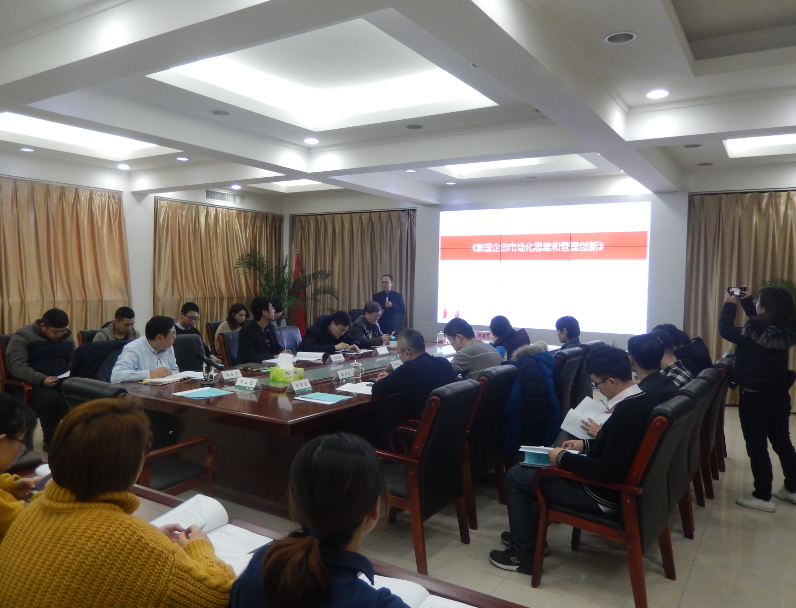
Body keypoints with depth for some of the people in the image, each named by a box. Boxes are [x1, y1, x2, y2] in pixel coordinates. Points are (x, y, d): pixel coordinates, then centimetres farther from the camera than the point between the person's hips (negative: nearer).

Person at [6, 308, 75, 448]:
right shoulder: (23, 336, -7)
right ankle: (50, 441, -16)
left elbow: (73, 362, 17)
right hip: (31, 385, -5)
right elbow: (18, 367, -16)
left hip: (61, 382, 5)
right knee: (52, 399, -37)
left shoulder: (67, 337, 11)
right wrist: (42, 379, -30)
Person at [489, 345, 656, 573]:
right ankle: (527, 532, 33)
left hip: (606, 494, -10)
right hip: (622, 482, 10)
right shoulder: (642, 398, -1)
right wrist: (586, 445, 11)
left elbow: (609, 472, -31)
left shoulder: (625, 412, -31)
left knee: (516, 476, 0)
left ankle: (524, 554, 13)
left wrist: (563, 458, -20)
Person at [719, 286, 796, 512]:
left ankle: (763, 497, 12)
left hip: (754, 398, -7)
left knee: (757, 447, 4)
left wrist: (730, 304, 1)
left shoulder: (755, 332, -26)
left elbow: (725, 329, -12)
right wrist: (746, 301, 15)